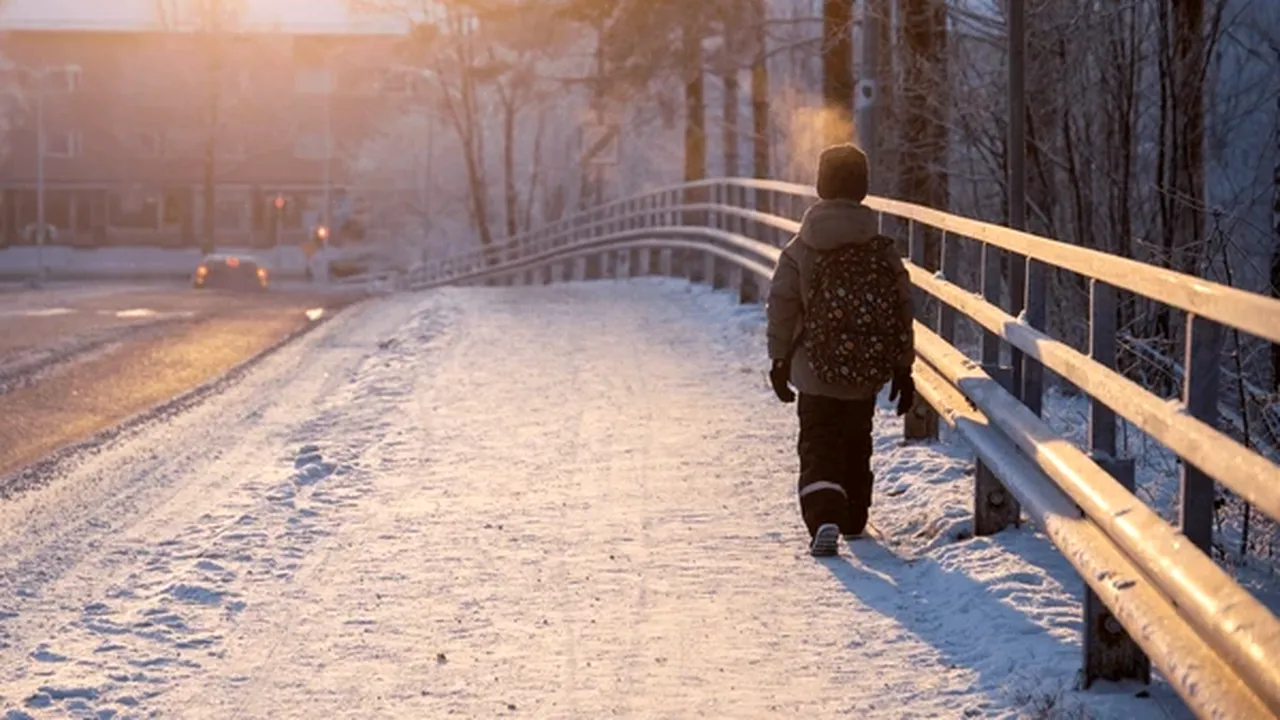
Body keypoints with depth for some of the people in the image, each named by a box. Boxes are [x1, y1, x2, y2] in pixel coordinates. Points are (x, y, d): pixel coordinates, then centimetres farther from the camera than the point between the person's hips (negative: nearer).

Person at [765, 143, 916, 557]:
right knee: (857, 444, 21)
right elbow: (902, 315, -1)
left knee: (818, 447, 1)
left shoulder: (800, 251, -8)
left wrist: (779, 361, 6)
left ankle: (824, 519, -21)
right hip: (867, 374, 2)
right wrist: (903, 370, 7)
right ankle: (854, 519, 33)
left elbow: (782, 309, -5)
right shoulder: (883, 251, -4)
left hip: (815, 374, -2)